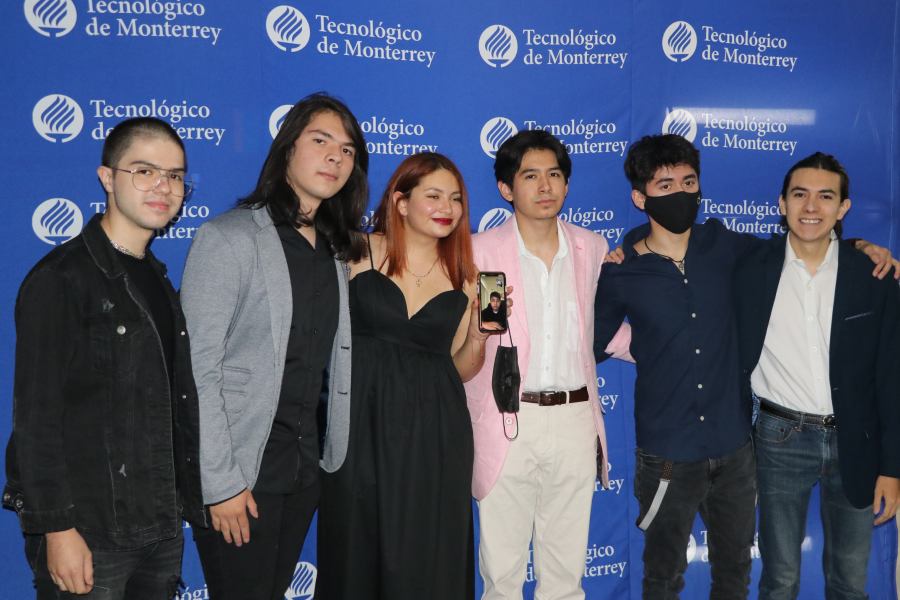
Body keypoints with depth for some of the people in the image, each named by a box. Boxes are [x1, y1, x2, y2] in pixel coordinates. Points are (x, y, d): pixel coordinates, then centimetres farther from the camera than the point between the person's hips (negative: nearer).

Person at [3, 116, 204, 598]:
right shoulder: (59, 280, -11)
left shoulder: (157, 281, 11)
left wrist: (183, 504, 10)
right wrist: (58, 529, -17)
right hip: (88, 531, -6)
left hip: (162, 527, 7)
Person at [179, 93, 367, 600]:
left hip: (307, 463, 6)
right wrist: (221, 481, -17)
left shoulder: (336, 250, 8)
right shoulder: (229, 238, -12)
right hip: (242, 467, -6)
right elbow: (197, 370, -16)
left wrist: (326, 453, 6)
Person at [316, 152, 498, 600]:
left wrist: (480, 334, -6)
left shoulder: (463, 276, 7)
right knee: (359, 549, 9)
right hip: (362, 423, -2)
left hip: (434, 433, 2)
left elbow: (459, 369, 11)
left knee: (429, 555, 7)